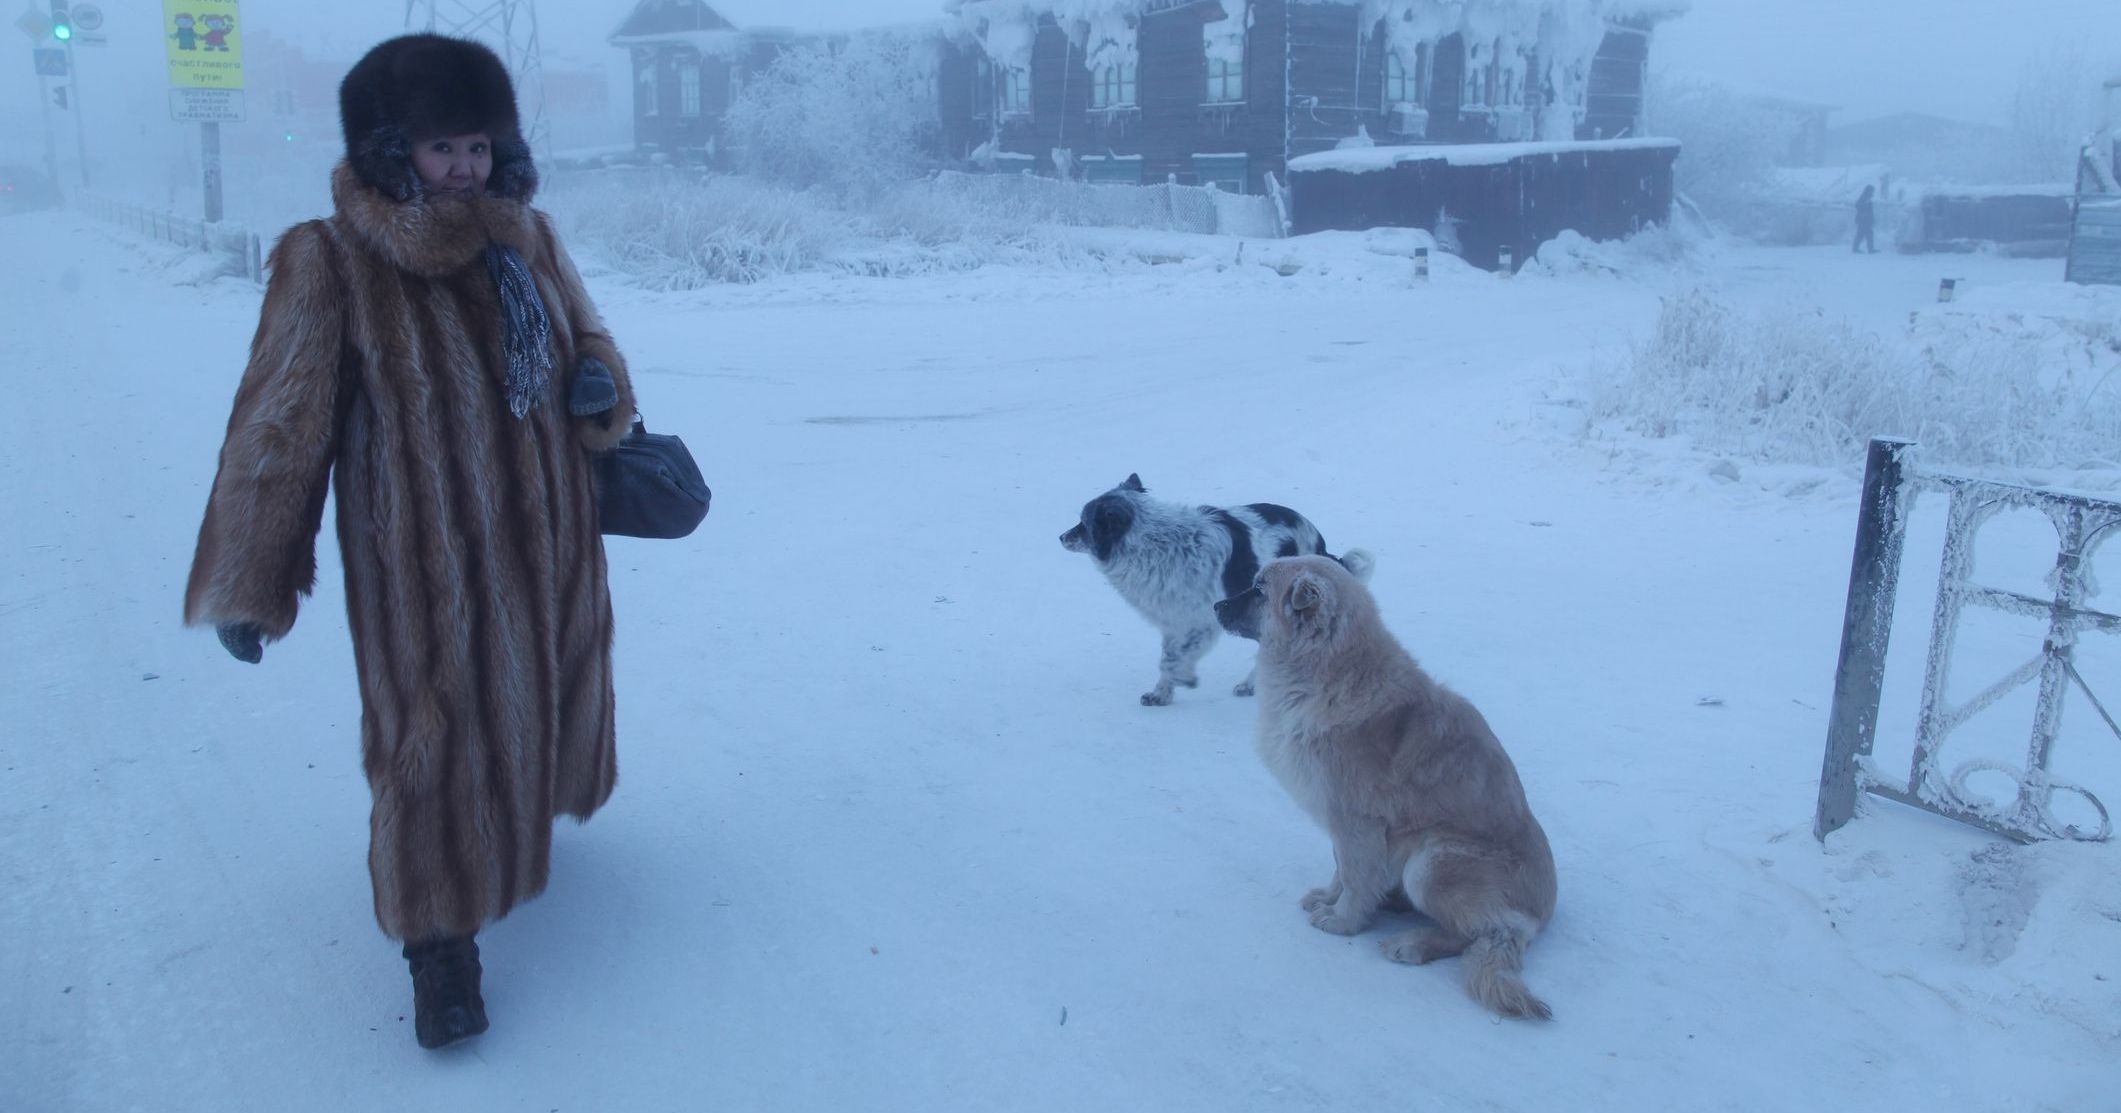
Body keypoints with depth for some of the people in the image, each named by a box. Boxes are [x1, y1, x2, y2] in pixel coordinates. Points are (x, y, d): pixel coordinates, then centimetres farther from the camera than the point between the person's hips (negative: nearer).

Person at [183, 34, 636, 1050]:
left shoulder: (528, 240, 1)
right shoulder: (330, 262, -14)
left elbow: (586, 337, 13)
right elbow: (278, 426, -12)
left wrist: (600, 385, -13)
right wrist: (242, 587, -10)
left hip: (545, 536, 6)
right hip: (421, 557, -5)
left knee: (542, 692, 22)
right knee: (434, 730, -1)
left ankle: (523, 804, 53)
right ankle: (437, 936, 16)